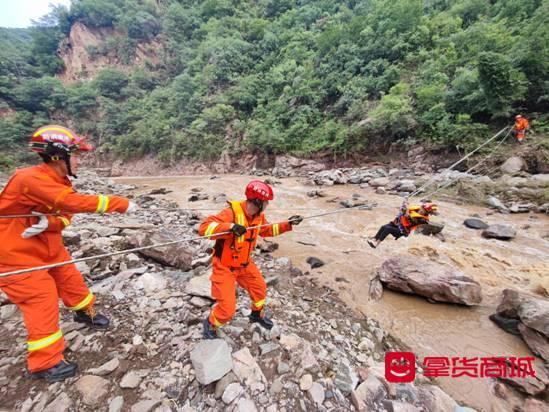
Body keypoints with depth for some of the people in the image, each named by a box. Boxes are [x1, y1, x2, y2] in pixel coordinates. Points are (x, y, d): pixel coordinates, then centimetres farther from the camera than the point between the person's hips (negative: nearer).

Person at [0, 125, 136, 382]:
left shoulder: (59, 181, 0)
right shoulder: (30, 178, -28)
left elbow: (65, 217, -6)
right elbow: (75, 202, -39)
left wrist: (48, 222, -29)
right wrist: (121, 203, -36)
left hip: (48, 246, 8)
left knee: (70, 278, 16)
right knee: (43, 299, -5)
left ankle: (85, 313, 42)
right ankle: (45, 364, 11)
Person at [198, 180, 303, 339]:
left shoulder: (259, 215, -6)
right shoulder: (232, 212, -31)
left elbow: (267, 230, 13)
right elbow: (204, 227, -35)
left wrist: (287, 224, 5)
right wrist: (230, 227, -50)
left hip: (244, 263, 7)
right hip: (224, 266, -7)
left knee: (260, 288, 19)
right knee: (227, 308, -5)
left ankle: (257, 314, 50)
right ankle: (210, 324, 29)